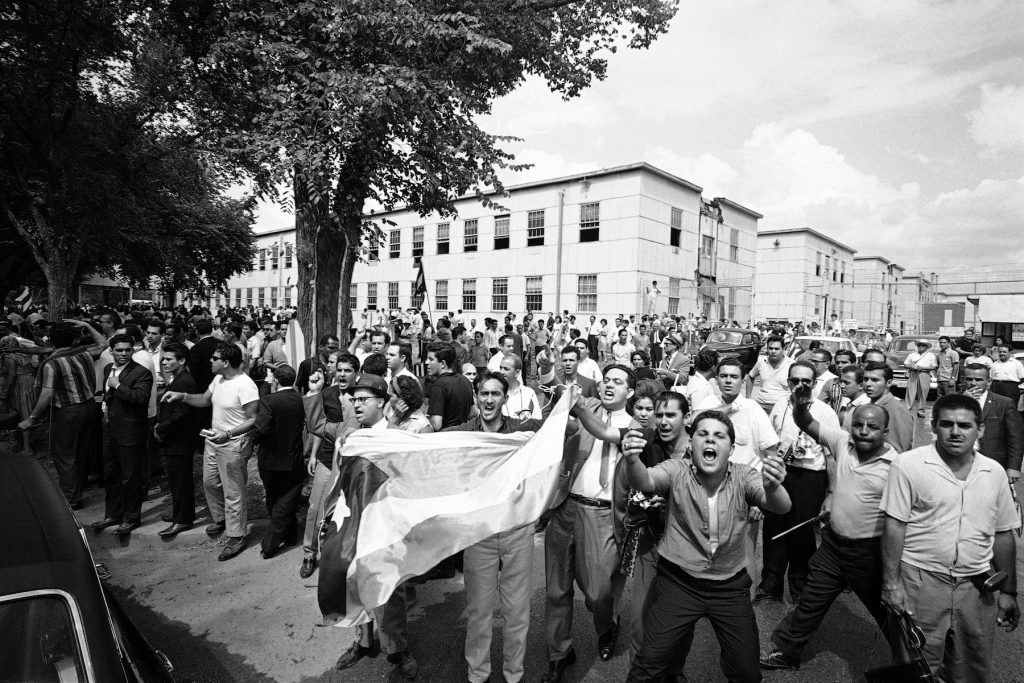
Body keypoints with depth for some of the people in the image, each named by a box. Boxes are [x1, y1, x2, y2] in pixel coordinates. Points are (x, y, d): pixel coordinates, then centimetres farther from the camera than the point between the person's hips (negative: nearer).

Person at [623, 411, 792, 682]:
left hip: (731, 587, 2)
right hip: (678, 581, -1)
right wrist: (632, 460, -52)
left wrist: (772, 488, -46)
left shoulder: (744, 477, -6)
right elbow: (644, 481, -27)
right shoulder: (676, 472, -9)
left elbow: (780, 507, -21)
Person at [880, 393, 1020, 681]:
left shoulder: (995, 472, 5)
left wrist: (1008, 592, 11)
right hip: (920, 583, -4)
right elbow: (894, 527, -9)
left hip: (977, 586, 4)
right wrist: (891, 583, -12)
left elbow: (1003, 535, 11)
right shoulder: (908, 465, -10)